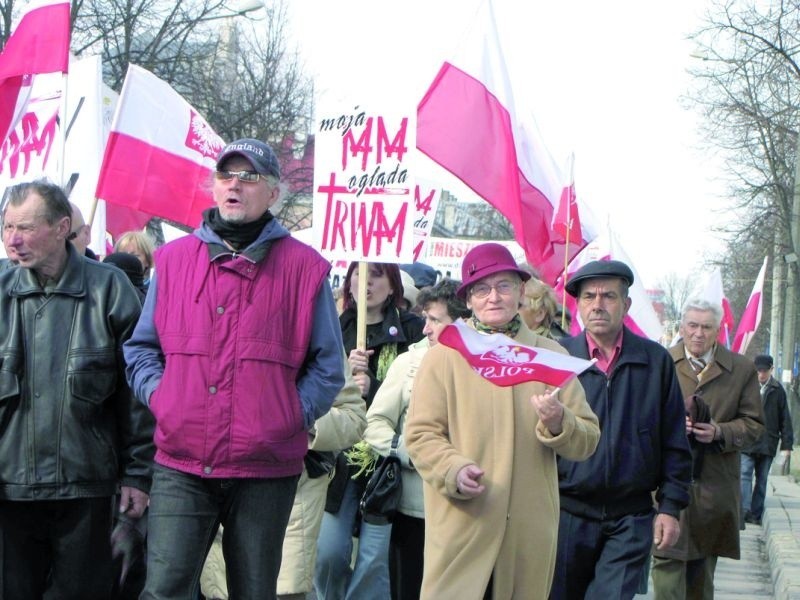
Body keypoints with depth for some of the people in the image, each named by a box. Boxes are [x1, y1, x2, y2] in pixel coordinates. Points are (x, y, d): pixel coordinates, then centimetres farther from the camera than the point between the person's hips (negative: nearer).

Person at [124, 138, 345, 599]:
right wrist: (160, 397, 0)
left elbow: (327, 366, 6)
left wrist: (291, 414, -6)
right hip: (181, 466, 1)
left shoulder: (304, 266, 2)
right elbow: (141, 348, 15)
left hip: (267, 470, -1)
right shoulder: (174, 258, 9)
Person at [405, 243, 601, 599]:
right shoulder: (443, 356, 3)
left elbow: (586, 443, 9)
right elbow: (420, 434, -1)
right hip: (461, 524, -3)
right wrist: (454, 469, -19)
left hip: (530, 530, 3)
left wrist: (558, 423, -12)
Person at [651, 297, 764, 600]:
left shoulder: (742, 368, 6)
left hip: (715, 483, 2)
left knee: (703, 565, 13)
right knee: (667, 559, -11)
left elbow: (754, 424, 5)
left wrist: (720, 432, -13)